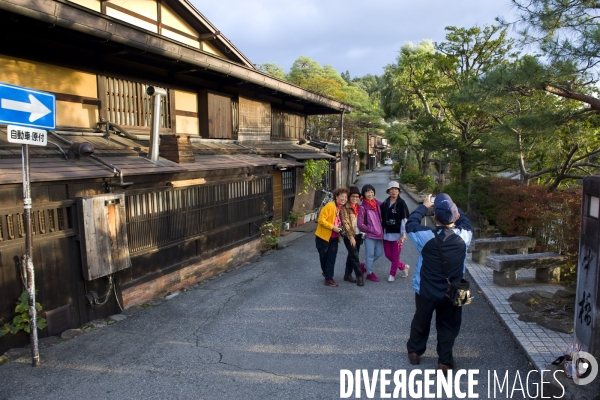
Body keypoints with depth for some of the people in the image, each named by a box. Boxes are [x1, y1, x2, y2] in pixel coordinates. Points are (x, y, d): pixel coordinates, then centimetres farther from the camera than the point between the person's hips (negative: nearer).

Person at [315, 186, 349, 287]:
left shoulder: (342, 208, 6)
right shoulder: (329, 206, -18)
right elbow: (321, 220, -21)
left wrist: (340, 228, 1)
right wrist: (333, 227, -25)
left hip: (334, 238, 6)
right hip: (323, 236, -6)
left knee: (331, 259, 5)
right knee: (323, 257, 10)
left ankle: (329, 278, 14)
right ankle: (326, 273, 35)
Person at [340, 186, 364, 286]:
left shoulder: (358, 207, 12)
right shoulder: (345, 208, -9)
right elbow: (345, 222, -14)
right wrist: (351, 236, -17)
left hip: (358, 235, 7)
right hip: (349, 236, -7)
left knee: (352, 256, 13)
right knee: (355, 256, -7)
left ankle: (347, 275, 23)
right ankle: (359, 277, 0)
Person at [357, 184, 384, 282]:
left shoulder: (378, 204, 3)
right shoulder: (362, 207, -10)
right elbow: (360, 224, -10)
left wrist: (381, 230, 5)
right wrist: (371, 230, -7)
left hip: (379, 233, 6)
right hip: (369, 235, -5)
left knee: (379, 253, 13)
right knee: (370, 254, 3)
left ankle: (365, 266, 33)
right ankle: (370, 273, 20)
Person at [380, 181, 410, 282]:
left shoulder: (401, 203, -8)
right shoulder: (384, 204, 5)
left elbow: (404, 220, -10)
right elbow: (381, 219, 9)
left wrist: (403, 235, -14)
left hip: (397, 234, -5)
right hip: (387, 233, 5)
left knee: (395, 256, 3)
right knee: (388, 255, 11)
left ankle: (392, 274, 21)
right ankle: (403, 267, 31)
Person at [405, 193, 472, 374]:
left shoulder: (426, 236, -23)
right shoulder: (463, 236, -17)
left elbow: (410, 224, -3)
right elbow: (465, 221, 7)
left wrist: (424, 206, 7)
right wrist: (453, 208, 11)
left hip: (425, 291, 0)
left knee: (421, 322, 21)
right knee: (448, 327, 18)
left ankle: (414, 352, 41)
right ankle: (445, 362, 26)